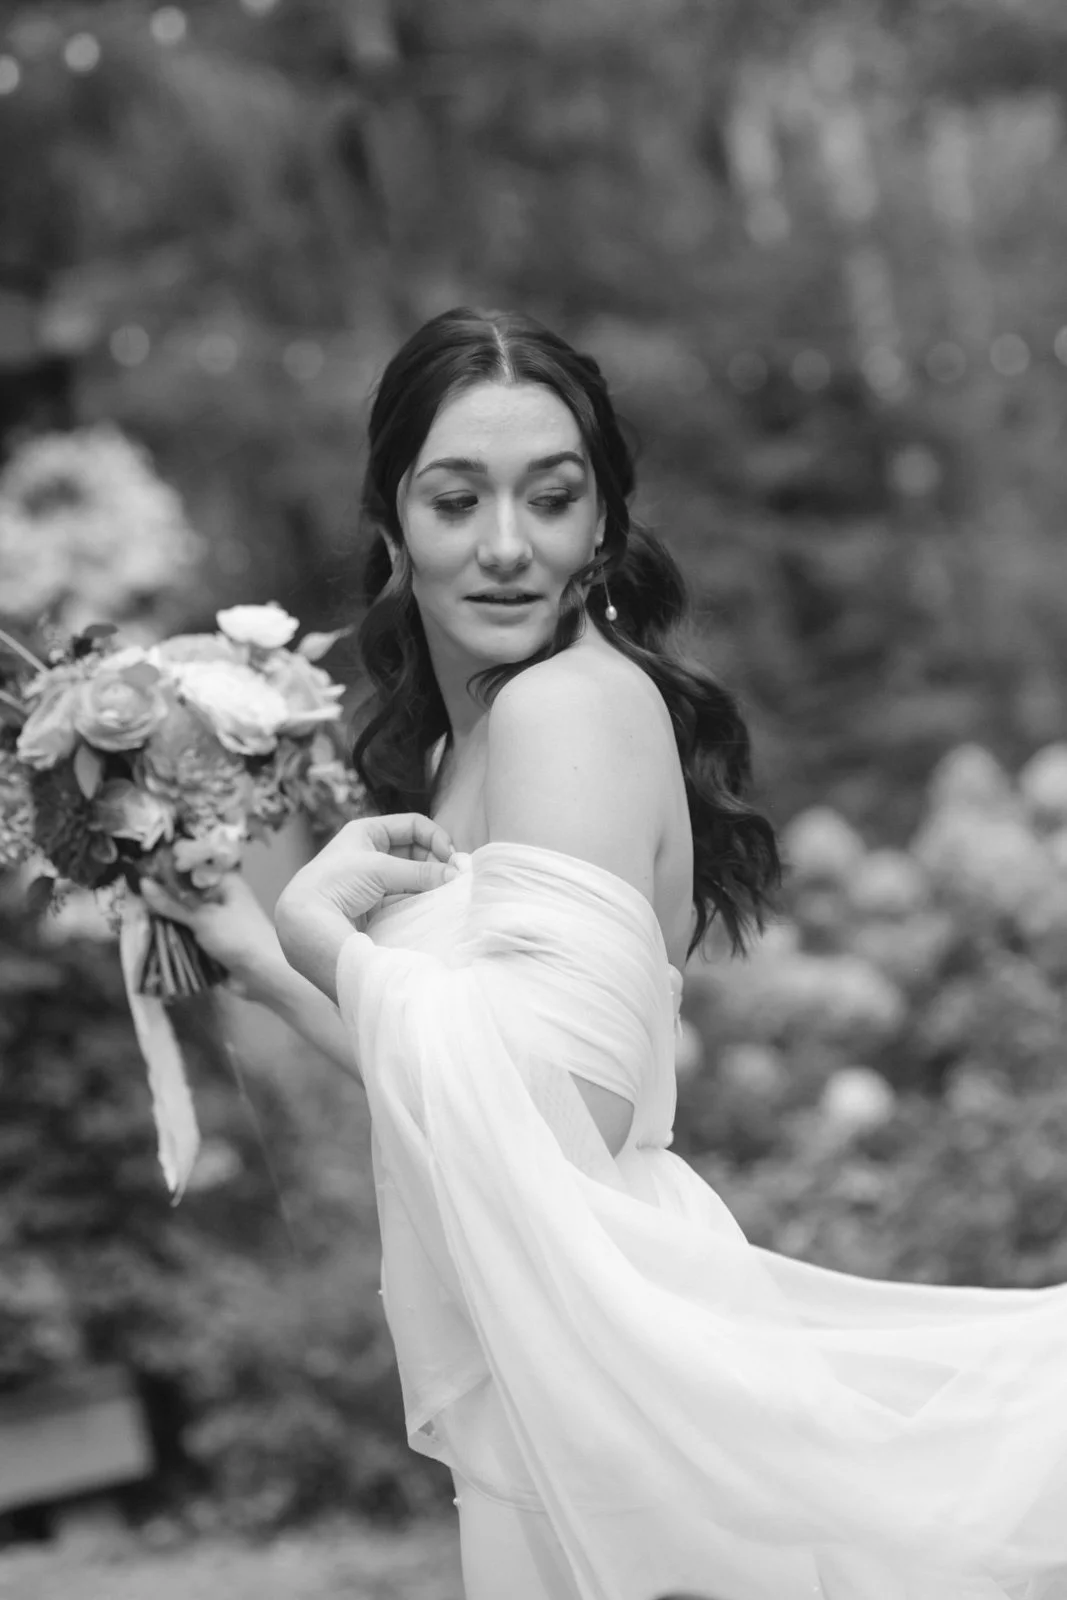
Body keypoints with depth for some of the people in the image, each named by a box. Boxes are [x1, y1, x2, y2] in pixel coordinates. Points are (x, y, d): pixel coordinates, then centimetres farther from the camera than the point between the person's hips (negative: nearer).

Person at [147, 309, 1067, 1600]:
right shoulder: (463, 743, 14)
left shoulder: (576, 701, -14)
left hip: (585, 1352, -9)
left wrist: (326, 933, -12)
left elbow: (558, 1095, -23)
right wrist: (260, 957, 18)